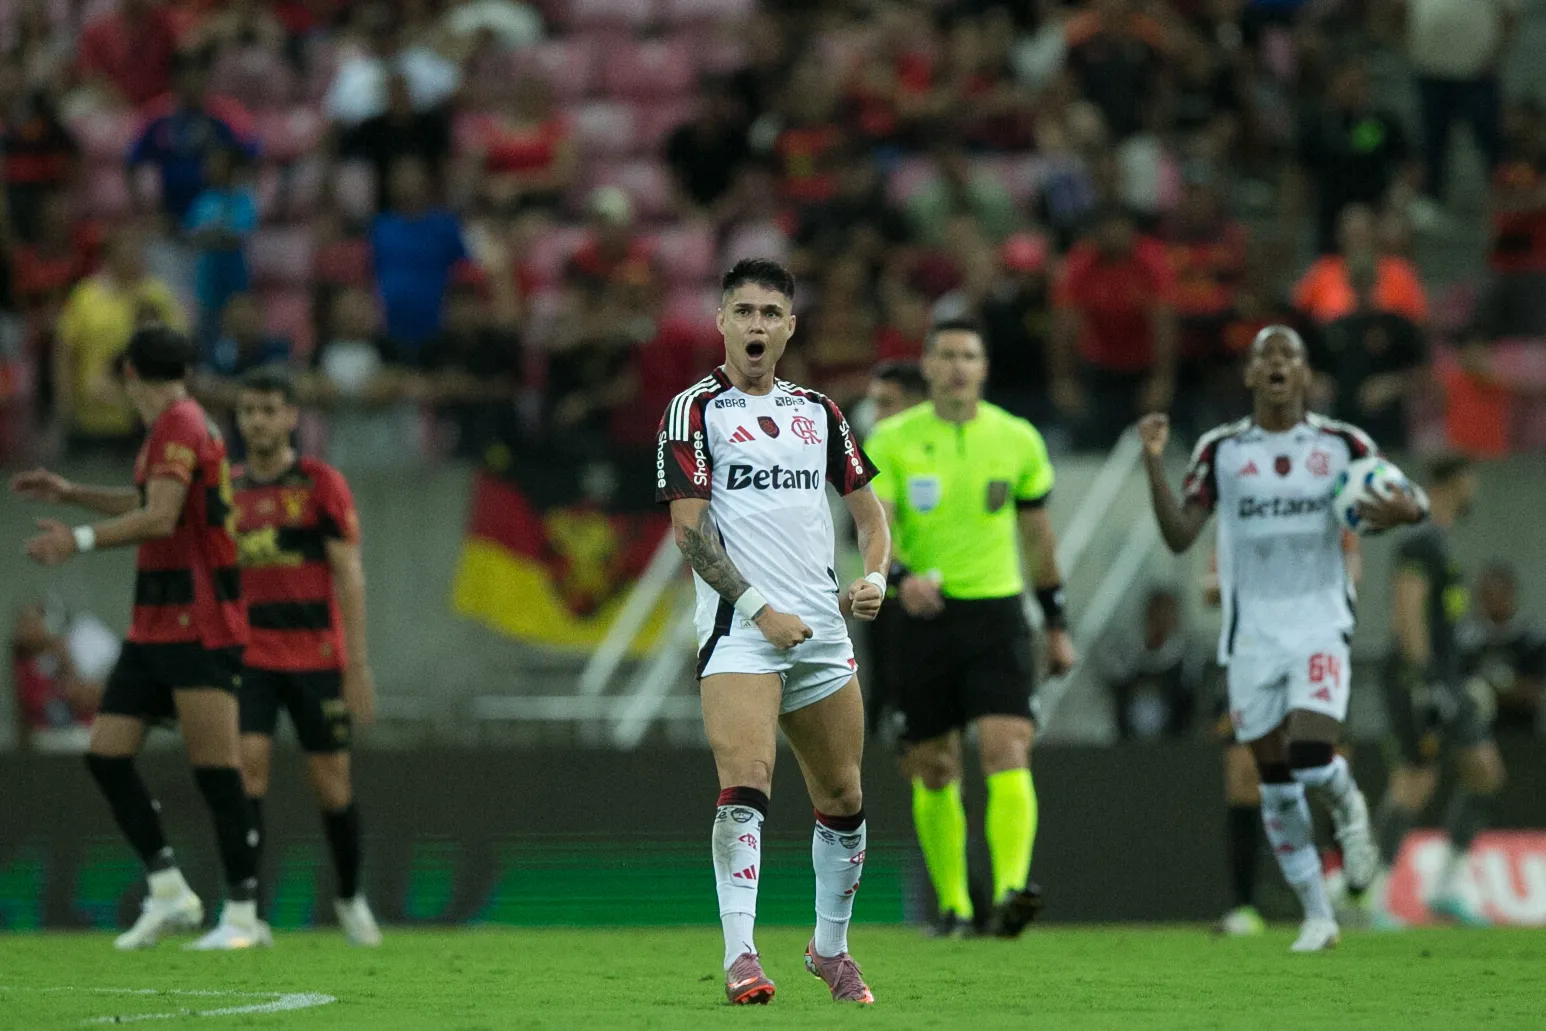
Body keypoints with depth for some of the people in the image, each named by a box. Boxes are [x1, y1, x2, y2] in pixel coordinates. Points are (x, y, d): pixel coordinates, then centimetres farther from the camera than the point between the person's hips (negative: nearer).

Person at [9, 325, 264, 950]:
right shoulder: (171, 429, 18)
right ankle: (168, 891, 7)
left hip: (197, 627, -10)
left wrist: (81, 541, -25)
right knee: (105, 754, 4)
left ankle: (242, 916, -6)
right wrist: (72, 494, 37)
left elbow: (161, 519, -22)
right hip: (154, 628, 10)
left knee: (215, 771, -9)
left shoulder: (180, 426, -11)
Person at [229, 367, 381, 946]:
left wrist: (358, 666, -12)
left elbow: (349, 577, -6)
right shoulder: (228, 491, 7)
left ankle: (350, 897, 28)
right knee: (246, 769, -16)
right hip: (250, 658, 2)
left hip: (316, 656, -2)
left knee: (332, 784, 4)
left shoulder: (321, 485, -4)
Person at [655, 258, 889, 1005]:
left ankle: (830, 947, 28)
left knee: (843, 798, 10)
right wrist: (760, 609, -15)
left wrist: (874, 577, 2)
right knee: (745, 781, -22)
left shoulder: (817, 412, 15)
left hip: (822, 629, 6)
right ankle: (739, 956, -24)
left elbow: (867, 509, 22)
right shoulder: (696, 410, -1)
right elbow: (689, 529, -7)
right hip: (739, 630, -6)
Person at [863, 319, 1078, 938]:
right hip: (922, 615, 0)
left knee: (1007, 752, -18)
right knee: (934, 772, 5)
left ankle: (1010, 891, -29)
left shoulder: (1018, 439, 6)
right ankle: (952, 904, 19)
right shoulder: (893, 440, 0)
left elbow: (1036, 533, 16)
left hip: (996, 613, 0)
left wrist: (1056, 624, 18)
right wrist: (902, 576, -31)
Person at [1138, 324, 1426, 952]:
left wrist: (1404, 510, -14)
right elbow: (1179, 536, -1)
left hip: (1321, 625, -1)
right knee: (1276, 785, 4)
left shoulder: (1342, 445, 3)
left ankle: (1347, 805, 14)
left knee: (1311, 757, -22)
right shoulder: (1220, 451, 3)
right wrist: (1154, 465, -15)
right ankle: (1318, 917, 17)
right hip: (1252, 634, 1)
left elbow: (1407, 501, 11)